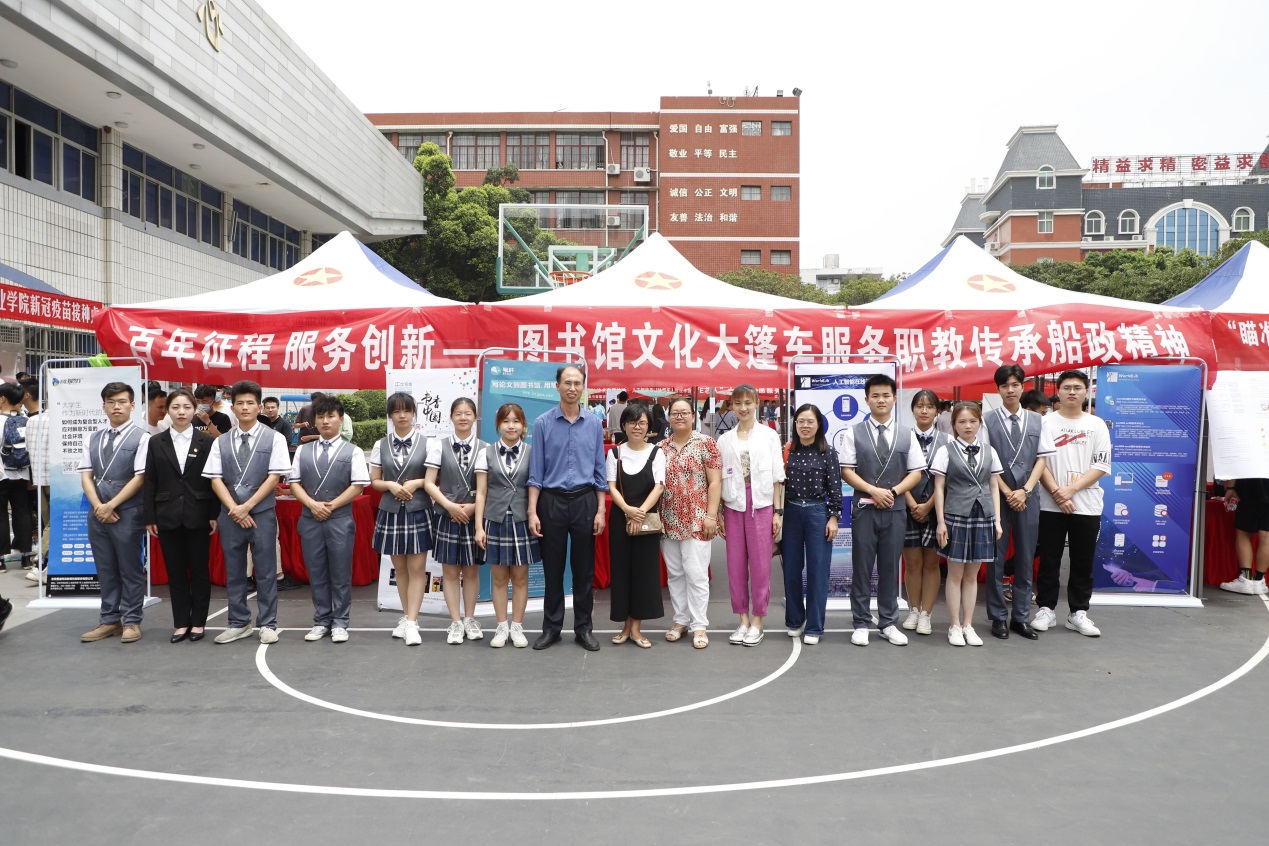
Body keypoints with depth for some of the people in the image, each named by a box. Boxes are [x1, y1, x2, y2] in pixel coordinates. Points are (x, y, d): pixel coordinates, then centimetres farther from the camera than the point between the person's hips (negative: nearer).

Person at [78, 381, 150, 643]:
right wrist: (98, 506, -6)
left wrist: (111, 505, -12)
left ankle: (131, 622, 11)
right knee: (105, 570, 12)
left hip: (127, 513, -5)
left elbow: (139, 478, -11)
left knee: (130, 569, 2)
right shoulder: (94, 438, 11)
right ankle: (109, 621, 21)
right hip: (97, 513, 5)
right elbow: (86, 475, 8)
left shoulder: (141, 438, -6)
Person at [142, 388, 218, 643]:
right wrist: (149, 517, 0)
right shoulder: (156, 442, 6)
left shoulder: (207, 442, 0)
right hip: (168, 516, 2)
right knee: (175, 571, 7)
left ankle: (198, 622, 15)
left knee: (199, 570, 5)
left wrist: (215, 514, -6)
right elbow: (149, 482, 5)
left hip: (198, 516, -2)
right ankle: (181, 623, 16)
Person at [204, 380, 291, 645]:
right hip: (229, 514, 3)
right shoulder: (221, 442, 8)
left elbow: (274, 476, -6)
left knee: (266, 571, 2)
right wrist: (234, 509, -9)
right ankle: (239, 624, 21)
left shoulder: (274, 438, -1)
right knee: (234, 571, 11)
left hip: (262, 513, -3)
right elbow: (215, 479, 4)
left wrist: (247, 506, -12)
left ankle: (267, 624, 12)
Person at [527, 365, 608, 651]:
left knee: (584, 569, 8)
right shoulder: (543, 423, -1)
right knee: (553, 568, 7)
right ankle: (551, 627, 19)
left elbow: (599, 471, 7)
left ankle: (583, 628, 19)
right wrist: (532, 511, -7)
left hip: (585, 501, 1)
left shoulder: (594, 425, 4)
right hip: (552, 501, -1)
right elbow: (536, 471, -1)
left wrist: (601, 510, 1)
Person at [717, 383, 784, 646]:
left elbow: (777, 476, 2)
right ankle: (743, 619, 17)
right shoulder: (724, 440, 8)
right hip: (733, 506, 2)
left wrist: (778, 511, -3)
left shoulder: (769, 435, 4)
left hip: (761, 505, -2)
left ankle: (757, 621, 12)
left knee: (760, 565, 1)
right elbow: (719, 479, 9)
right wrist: (718, 513, 4)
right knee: (736, 565, 5)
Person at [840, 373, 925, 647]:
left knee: (890, 567, 8)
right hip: (864, 508, -1)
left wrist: (893, 491, -10)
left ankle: (888, 623, 20)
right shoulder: (855, 433, 0)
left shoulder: (907, 435, 6)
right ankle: (861, 624, 13)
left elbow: (916, 473, 5)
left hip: (895, 509, 2)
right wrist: (873, 491, -13)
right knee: (862, 567, 3)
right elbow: (846, 471, -2)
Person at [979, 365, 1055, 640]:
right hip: (997, 496, -2)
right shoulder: (989, 420, -2)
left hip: (1028, 497, 3)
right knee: (997, 558, 3)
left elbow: (1042, 458, 4)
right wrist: (1007, 492, -10)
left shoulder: (1037, 420, 6)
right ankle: (999, 617, 13)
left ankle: (1020, 617, 17)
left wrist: (1025, 490, -8)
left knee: (1025, 558, 8)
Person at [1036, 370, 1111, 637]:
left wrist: (1071, 490, -12)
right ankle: (1046, 609, 14)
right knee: (1049, 560, 5)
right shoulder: (1045, 423, 2)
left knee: (1083, 562, 7)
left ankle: (1078, 612, 17)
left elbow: (1100, 467, -1)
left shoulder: (1097, 425, 5)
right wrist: (1056, 492, -13)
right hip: (1051, 505, -1)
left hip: (1087, 505, 1)